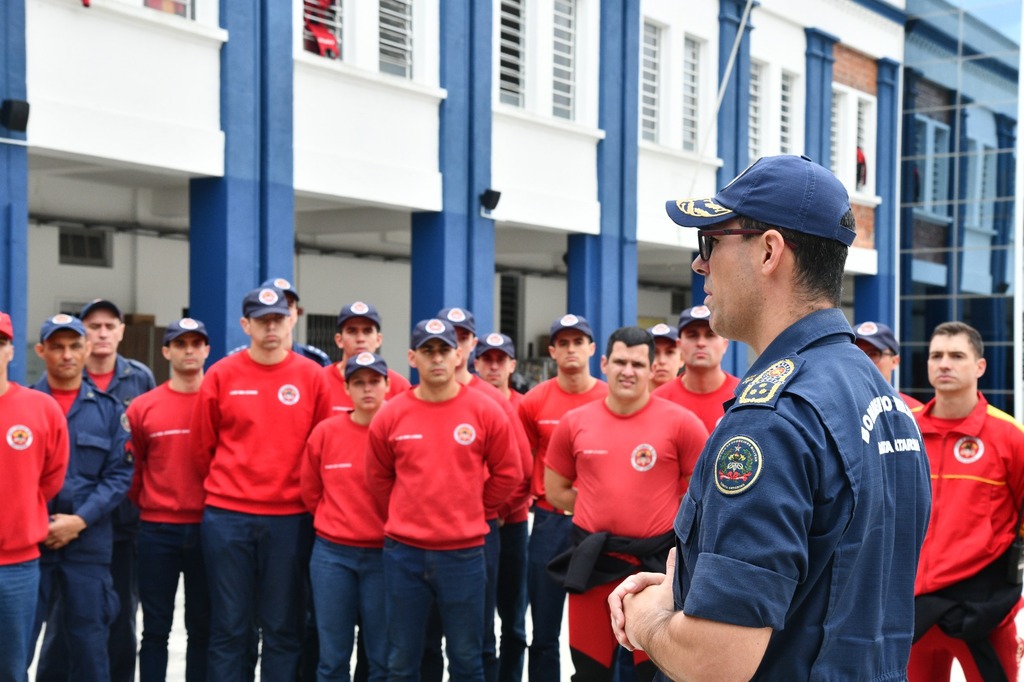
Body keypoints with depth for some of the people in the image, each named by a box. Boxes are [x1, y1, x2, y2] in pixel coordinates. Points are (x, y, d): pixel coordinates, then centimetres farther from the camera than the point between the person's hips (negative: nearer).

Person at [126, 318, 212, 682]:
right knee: (156, 628, 7)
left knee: (203, 627, 9)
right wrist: (145, 504, 8)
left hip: (208, 528, 0)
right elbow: (132, 468, 10)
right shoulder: (142, 407, 2)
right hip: (157, 530, 0)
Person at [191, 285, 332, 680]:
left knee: (284, 628, 8)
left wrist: (304, 494, 7)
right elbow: (202, 446, 6)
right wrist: (226, 487, 11)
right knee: (229, 628, 6)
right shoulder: (221, 375, 0)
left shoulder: (311, 376, 1)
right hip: (227, 517, 0)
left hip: (290, 519, 1)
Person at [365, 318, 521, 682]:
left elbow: (508, 473, 5)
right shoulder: (390, 416, -2)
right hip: (404, 553, 1)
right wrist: (404, 520, 11)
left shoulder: (485, 412, -4)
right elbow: (378, 479, 11)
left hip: (464, 552, -1)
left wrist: (474, 513, 7)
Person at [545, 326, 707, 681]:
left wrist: (669, 518, -4)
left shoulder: (681, 422, -7)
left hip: (657, 563, -2)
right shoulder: (574, 422, 1)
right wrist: (603, 510, 4)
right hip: (592, 562, 3)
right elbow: (555, 491, 12)